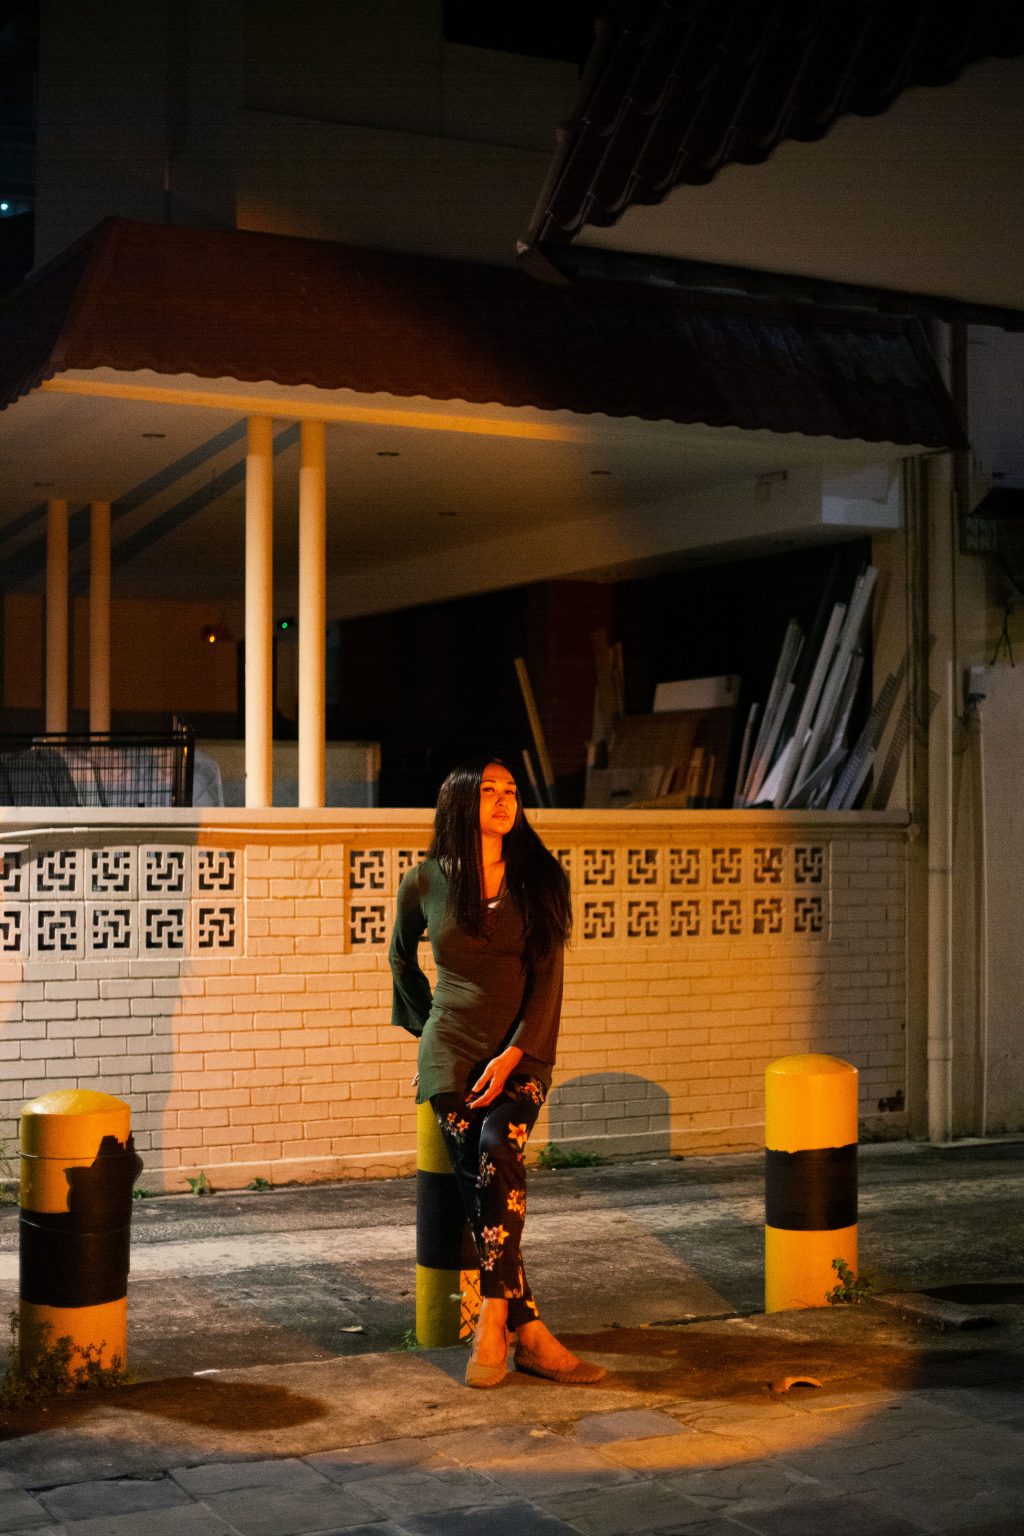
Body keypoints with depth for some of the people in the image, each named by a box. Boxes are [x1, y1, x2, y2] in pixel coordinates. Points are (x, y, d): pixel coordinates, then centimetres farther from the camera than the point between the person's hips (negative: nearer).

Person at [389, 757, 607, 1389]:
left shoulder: (540, 879, 4)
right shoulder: (426, 883, 4)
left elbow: (548, 978, -1)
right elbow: (402, 959, 23)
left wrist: (511, 1056, -12)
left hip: (520, 1052, 0)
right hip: (452, 1052, 0)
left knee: (498, 1148, -28)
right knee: (481, 1173, -20)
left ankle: (493, 1321, -25)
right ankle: (530, 1333, -20)